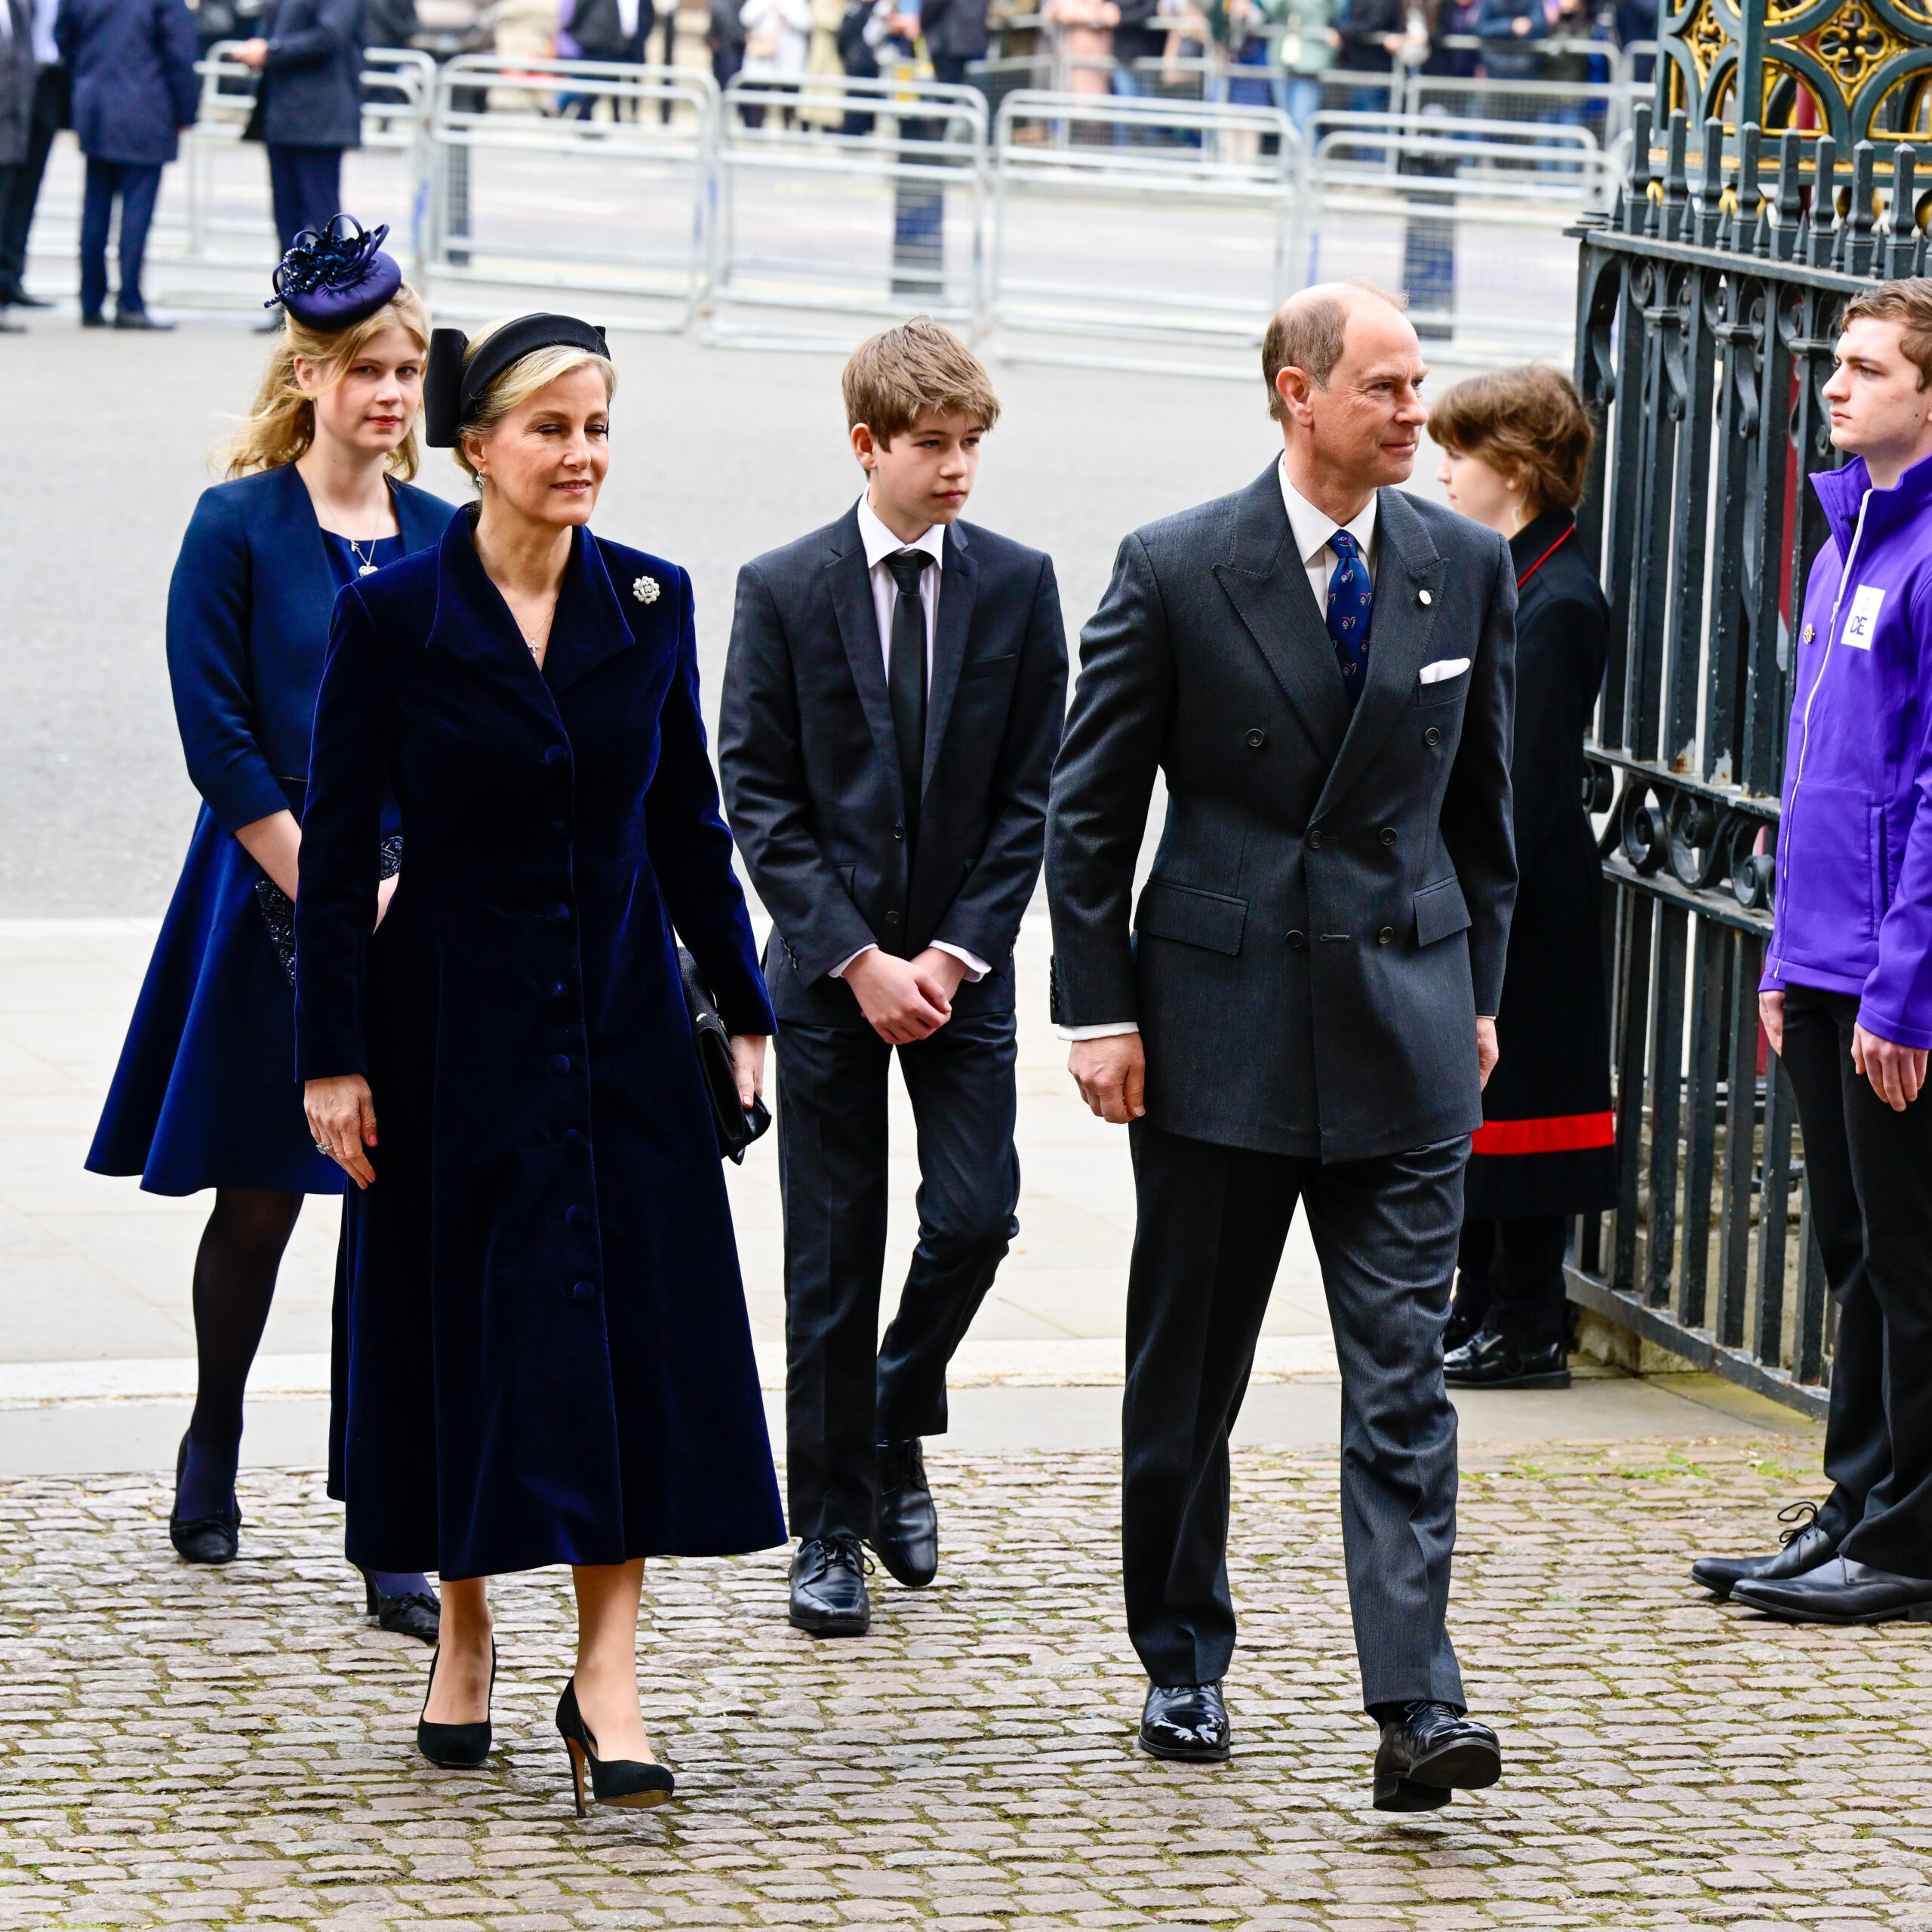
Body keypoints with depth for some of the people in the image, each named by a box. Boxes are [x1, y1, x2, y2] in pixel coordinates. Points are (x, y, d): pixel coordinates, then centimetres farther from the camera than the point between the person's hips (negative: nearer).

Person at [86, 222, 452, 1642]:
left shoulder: (442, 541, 6)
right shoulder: (239, 530, -4)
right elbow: (219, 738, -8)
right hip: (274, 908, -2)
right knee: (259, 1202, 9)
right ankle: (212, 1455, 34)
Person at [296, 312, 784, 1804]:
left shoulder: (651, 604, 2)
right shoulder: (394, 617, -7)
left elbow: (689, 824, 9)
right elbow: (338, 853, -5)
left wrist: (745, 1012, 8)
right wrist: (333, 1057, -8)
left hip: (622, 1017, 2)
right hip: (454, 1024, -2)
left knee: (629, 1328, -4)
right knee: (460, 1325, 6)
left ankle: (607, 1676, -5)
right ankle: (464, 1636, 23)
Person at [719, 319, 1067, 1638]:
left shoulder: (1017, 586, 1)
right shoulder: (784, 590, -4)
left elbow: (1033, 790, 2)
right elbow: (760, 800, -5)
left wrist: (956, 952, -8)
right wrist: (857, 960, -12)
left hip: (959, 967, 2)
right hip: (827, 971, -1)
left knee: (975, 1218, -8)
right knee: (833, 1260, 1)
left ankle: (896, 1429, 21)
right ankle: (830, 1531, 12)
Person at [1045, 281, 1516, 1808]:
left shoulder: (1466, 567, 5)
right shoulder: (1174, 571, -5)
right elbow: (1091, 808, 0)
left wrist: (1477, 989, 13)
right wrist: (1099, 1009, -5)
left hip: (1403, 1028, 1)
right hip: (1217, 1022, -1)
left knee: (1404, 1379, -6)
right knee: (1187, 1378, 9)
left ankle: (1418, 1708, -12)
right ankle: (1183, 1666, 25)